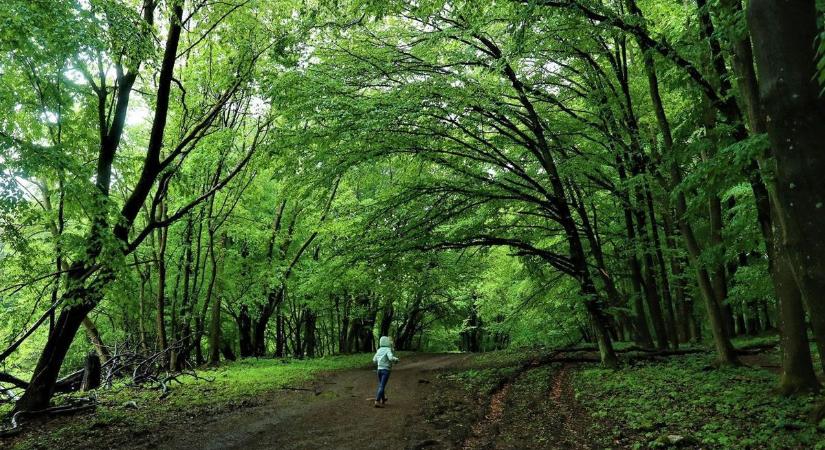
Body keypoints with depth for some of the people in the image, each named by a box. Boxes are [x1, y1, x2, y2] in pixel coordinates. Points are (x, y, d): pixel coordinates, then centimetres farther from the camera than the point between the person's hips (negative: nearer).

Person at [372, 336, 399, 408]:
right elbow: (391, 358, -30)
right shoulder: (388, 349, -12)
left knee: (381, 385, 20)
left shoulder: (379, 350, 8)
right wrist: (396, 359, -9)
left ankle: (383, 399, 33)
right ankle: (377, 402, -16)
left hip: (379, 369, 7)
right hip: (386, 370, -7)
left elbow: (374, 360, 16)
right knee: (382, 386, -9)